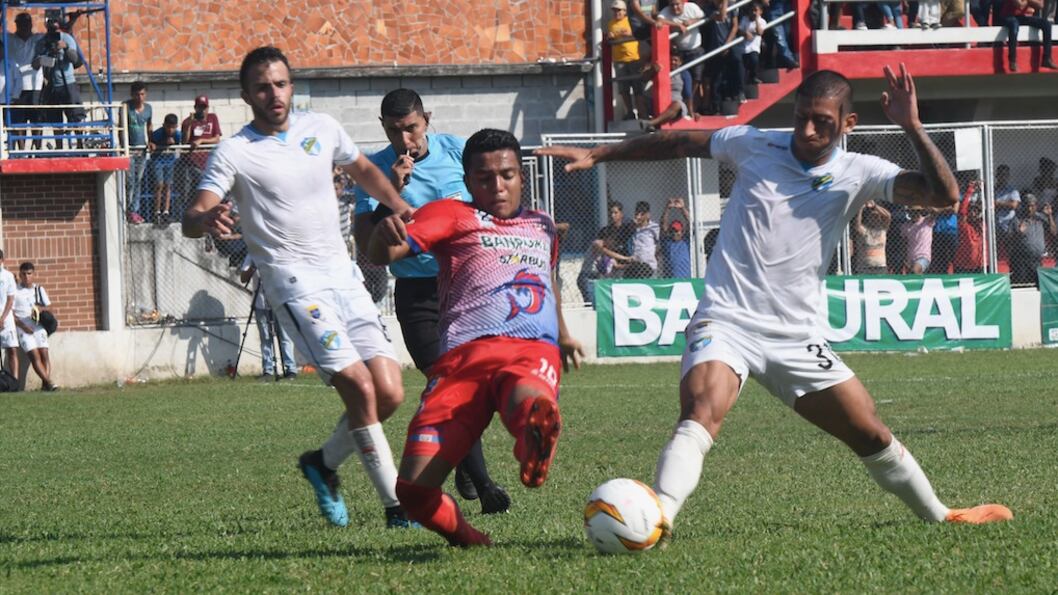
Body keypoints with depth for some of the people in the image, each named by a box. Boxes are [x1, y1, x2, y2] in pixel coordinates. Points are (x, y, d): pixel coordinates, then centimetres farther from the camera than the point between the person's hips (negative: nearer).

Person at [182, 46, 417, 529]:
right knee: (361, 388, -19)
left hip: (342, 273, 6)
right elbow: (191, 219, -17)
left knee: (390, 394, -3)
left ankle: (323, 463, 21)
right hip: (294, 283, -6)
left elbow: (363, 170, 29)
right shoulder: (234, 153, -7)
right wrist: (207, 220, -39)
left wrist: (403, 210, 22)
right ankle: (395, 505, -12)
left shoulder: (322, 129, 9)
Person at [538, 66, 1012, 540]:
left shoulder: (858, 175, 0)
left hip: (798, 340, 2)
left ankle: (938, 515, 31)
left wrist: (911, 127, -22)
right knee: (701, 412, -31)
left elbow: (943, 194, -12)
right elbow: (676, 144, 16)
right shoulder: (754, 146, 1)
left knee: (871, 435, 7)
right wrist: (595, 155, 17)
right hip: (726, 323, -2)